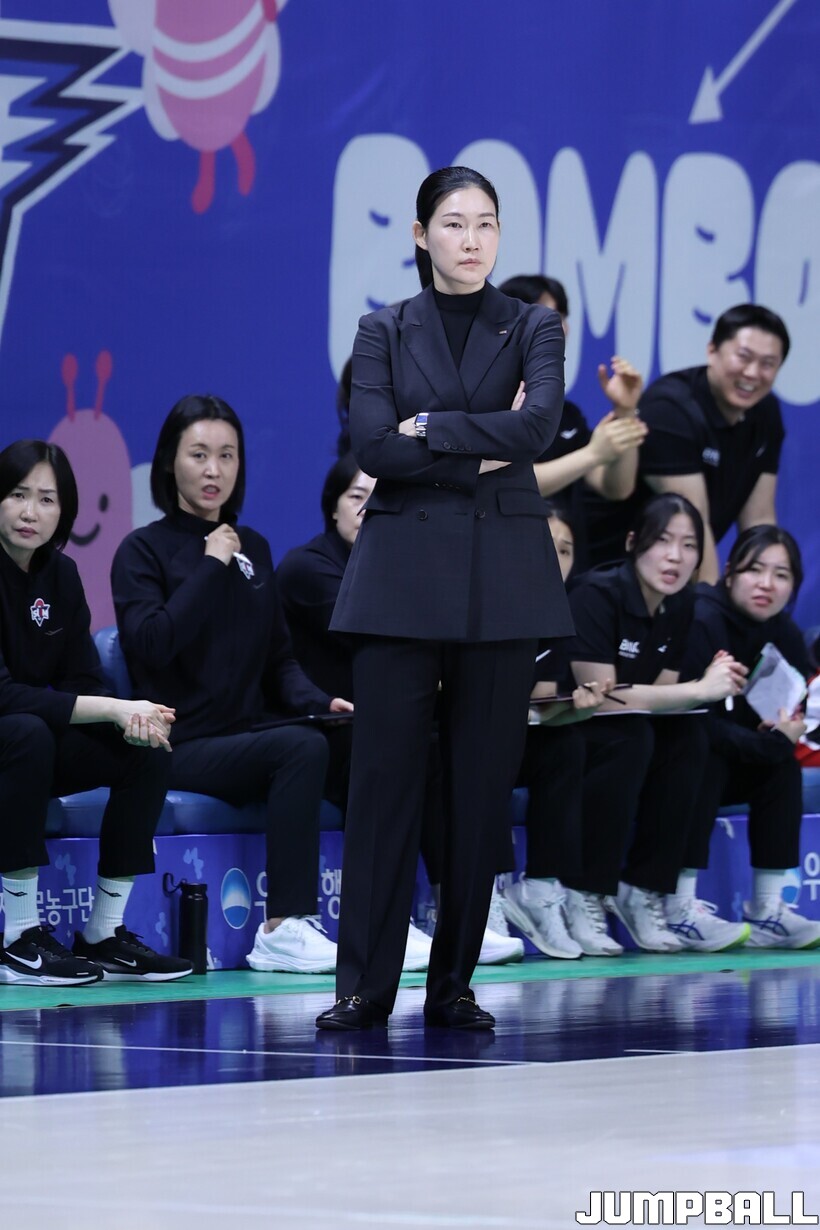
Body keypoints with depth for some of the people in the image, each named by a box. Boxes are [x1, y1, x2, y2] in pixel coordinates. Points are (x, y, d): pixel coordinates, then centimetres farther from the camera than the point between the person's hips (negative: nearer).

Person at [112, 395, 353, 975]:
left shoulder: (253, 548, 18)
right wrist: (212, 566, -11)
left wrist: (318, 701, -2)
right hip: (184, 748, -5)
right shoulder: (144, 550, 1)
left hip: (253, 728, 5)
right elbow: (151, 642, -17)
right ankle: (283, 929, -33)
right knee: (303, 747, -33)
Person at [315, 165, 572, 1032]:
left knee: (483, 779, 0)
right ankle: (364, 984, -3)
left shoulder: (533, 329, 8)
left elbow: (538, 427, -11)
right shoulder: (384, 332, 7)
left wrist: (430, 426, -10)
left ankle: (454, 983, 7)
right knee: (384, 771, -5)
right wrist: (483, 452, -9)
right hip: (404, 567, -1)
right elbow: (371, 445, -8)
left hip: (503, 575, 1)